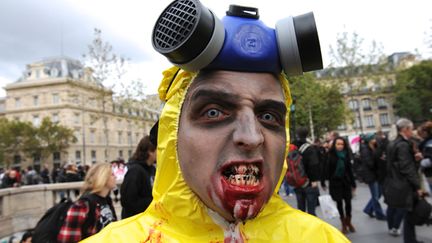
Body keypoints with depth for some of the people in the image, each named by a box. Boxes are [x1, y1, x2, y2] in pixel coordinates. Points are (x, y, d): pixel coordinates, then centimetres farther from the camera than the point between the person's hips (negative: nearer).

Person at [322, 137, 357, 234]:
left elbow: (350, 170, 5)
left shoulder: (346, 155, 1)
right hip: (335, 182, -2)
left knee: (348, 202, 5)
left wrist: (353, 183, 6)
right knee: (339, 202, 8)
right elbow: (327, 170, -9)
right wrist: (325, 182, -14)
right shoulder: (330, 155, -8)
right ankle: (343, 223, 22)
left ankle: (348, 222, 27)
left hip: (346, 182, 2)